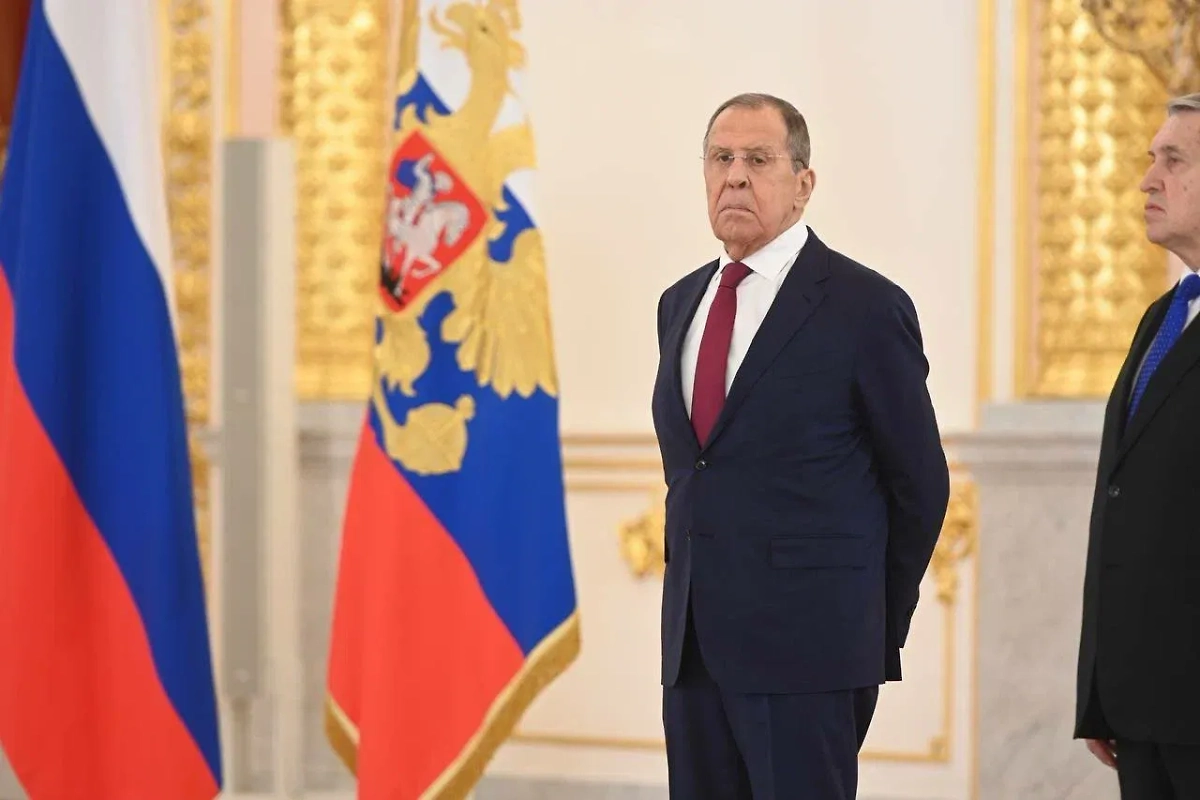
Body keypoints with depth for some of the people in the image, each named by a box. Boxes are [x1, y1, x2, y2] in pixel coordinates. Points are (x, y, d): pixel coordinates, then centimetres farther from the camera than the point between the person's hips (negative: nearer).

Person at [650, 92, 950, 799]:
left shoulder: (867, 308, -6)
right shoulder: (683, 304, 14)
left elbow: (920, 484, 0)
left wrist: (875, 625, 6)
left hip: (808, 654, -6)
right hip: (695, 647, 6)